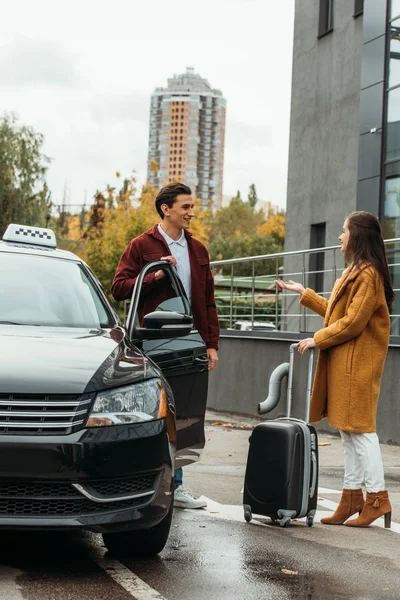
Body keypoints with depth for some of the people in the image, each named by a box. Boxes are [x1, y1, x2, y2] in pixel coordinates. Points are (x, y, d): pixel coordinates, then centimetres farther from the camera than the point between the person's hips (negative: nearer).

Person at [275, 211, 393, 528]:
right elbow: (336, 312, 24)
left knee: (361, 429, -8)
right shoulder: (357, 272, 18)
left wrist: (317, 340, -10)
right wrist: (304, 294, 31)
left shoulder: (368, 274, -15)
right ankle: (353, 498, 16)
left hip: (357, 363, -10)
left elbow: (352, 323, -19)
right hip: (344, 362, 10)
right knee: (349, 431, 11)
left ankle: (378, 498, -2)